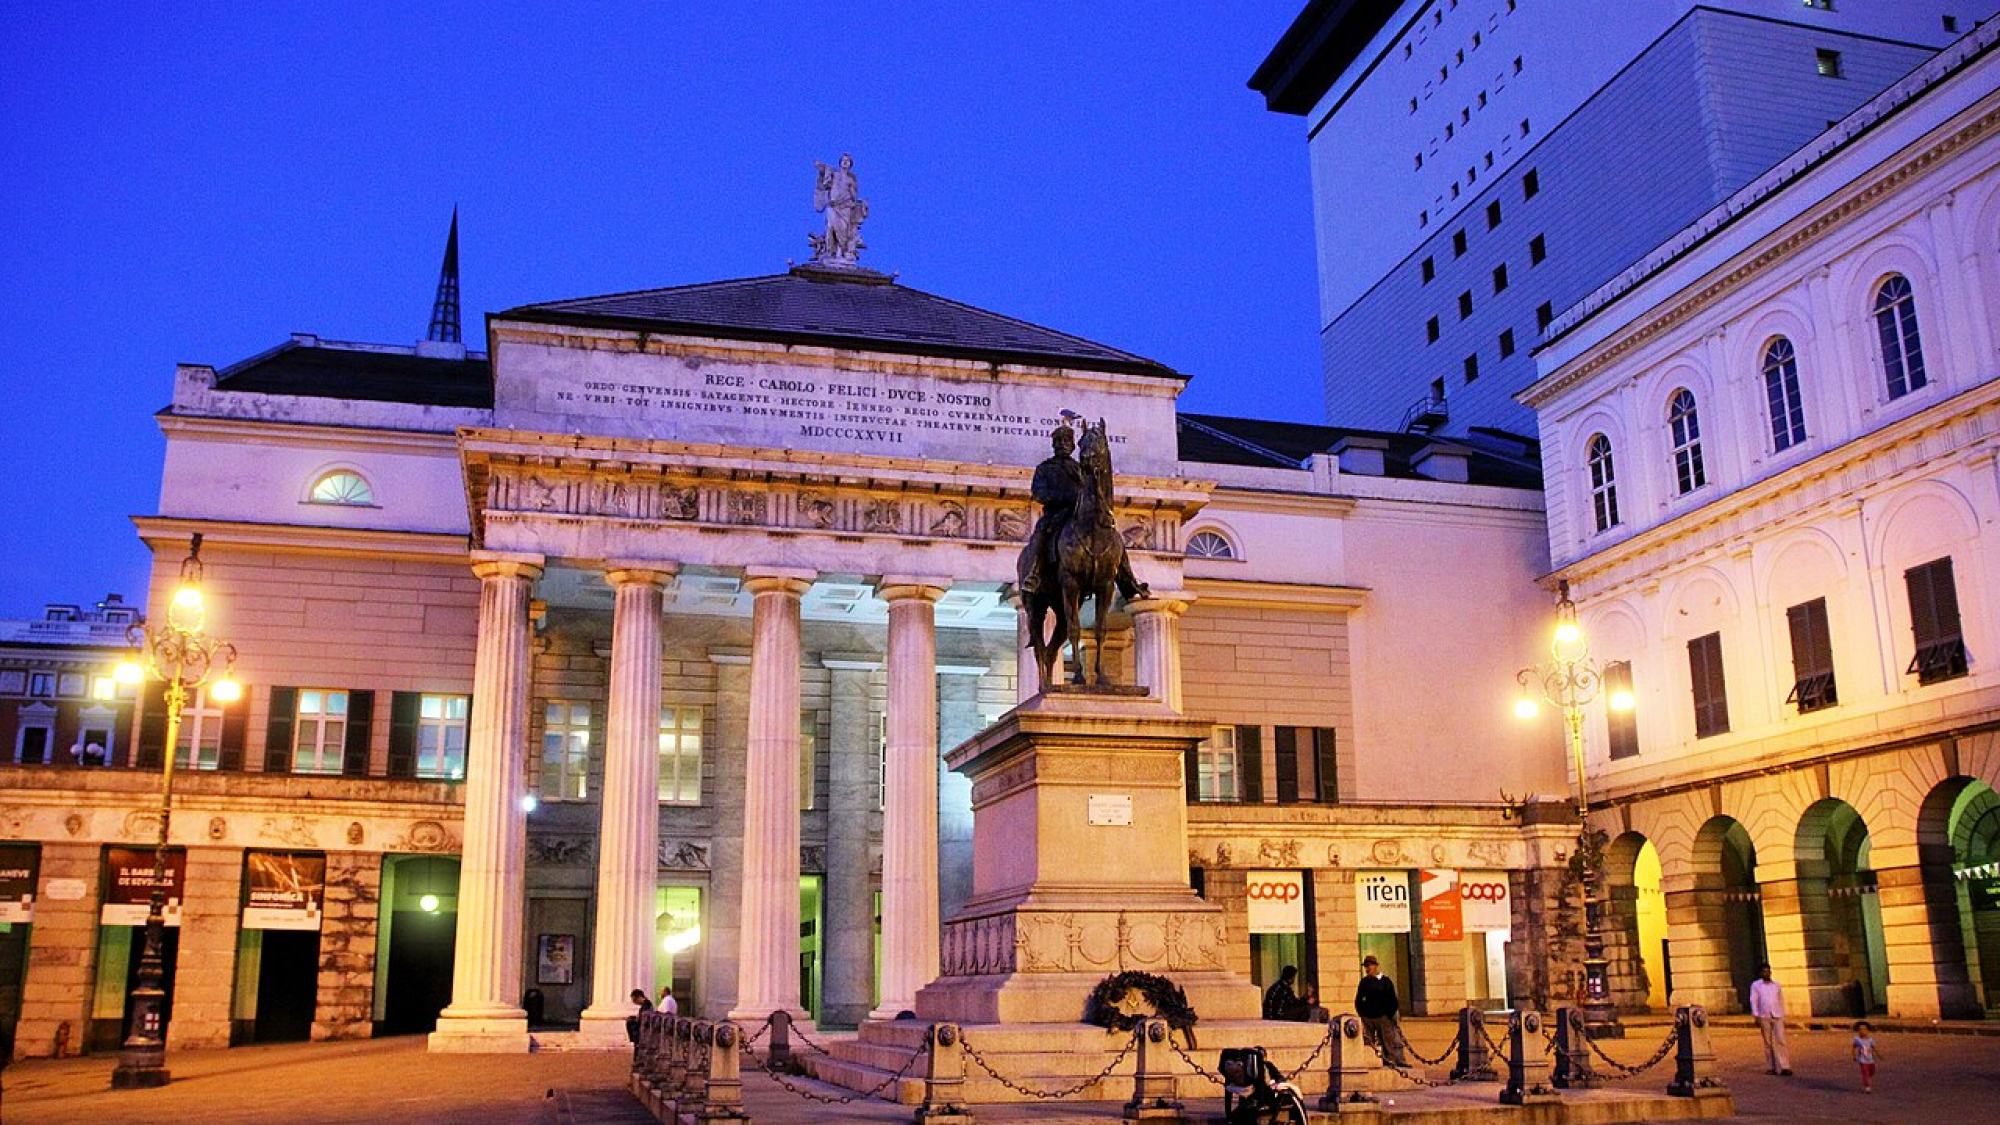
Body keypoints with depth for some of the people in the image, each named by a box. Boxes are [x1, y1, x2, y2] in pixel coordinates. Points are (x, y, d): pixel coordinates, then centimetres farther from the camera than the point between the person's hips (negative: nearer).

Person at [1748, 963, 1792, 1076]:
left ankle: (1784, 1067, -13)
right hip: (1764, 1017, -1)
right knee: (1768, 1043, 2)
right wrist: (1756, 1016, -5)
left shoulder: (1776, 985, 13)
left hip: (1777, 1017, 1)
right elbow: (1753, 1001, 3)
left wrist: (1783, 1017, 13)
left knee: (1781, 1041, -10)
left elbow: (1781, 1001, 17)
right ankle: (1771, 1067, 7)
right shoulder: (1755, 985, 6)